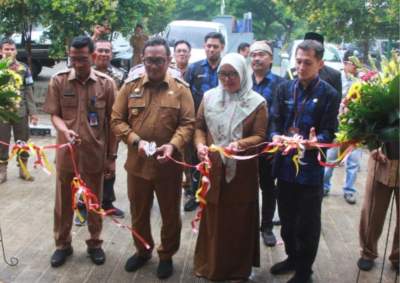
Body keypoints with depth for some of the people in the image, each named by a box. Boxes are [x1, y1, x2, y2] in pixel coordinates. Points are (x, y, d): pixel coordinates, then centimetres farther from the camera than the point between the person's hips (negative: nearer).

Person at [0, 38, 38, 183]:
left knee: (23, 142, 9)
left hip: (21, 112, 1)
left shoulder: (23, 68, 1)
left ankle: (23, 170, 23)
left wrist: (33, 112, -1)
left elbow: (29, 92, 2)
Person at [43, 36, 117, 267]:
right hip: (66, 153, 1)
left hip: (95, 154, -1)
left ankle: (95, 244, 32)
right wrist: (65, 130, -22)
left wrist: (112, 156, 0)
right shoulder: (58, 81, -4)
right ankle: (63, 244, 32)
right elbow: (54, 114, 1)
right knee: (63, 201, 13)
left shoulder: (107, 83, -5)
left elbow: (112, 122, -1)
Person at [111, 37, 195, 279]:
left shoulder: (181, 89, -3)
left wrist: (173, 145, -23)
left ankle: (167, 255, 32)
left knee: (170, 214, 12)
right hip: (137, 162, 2)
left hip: (169, 164, -2)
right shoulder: (131, 86, 1)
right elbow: (117, 120, 0)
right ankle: (142, 251, 40)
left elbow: (188, 123, -6)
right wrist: (136, 141, -16)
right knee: (139, 212, 18)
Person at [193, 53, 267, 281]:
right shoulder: (210, 97, 3)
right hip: (213, 168, 2)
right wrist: (200, 144, -13)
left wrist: (240, 144, -27)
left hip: (242, 170, -2)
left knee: (239, 220, 8)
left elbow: (260, 137, -8)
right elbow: (199, 126, 7)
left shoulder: (257, 102, -5)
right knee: (213, 218, 12)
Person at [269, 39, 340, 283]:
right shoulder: (285, 88, 7)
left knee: (307, 223, 6)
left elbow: (329, 133, -9)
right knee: (287, 218, 18)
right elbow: (275, 120, 6)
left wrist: (315, 141, -29)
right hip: (285, 164, 4)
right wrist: (276, 136, -16)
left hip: (310, 167, -4)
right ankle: (292, 258, 39)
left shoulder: (329, 94, -5)